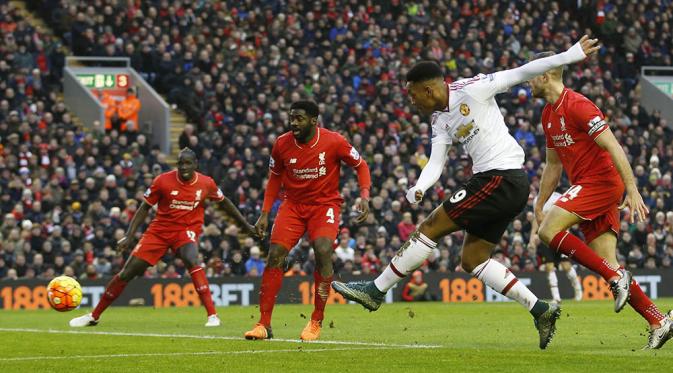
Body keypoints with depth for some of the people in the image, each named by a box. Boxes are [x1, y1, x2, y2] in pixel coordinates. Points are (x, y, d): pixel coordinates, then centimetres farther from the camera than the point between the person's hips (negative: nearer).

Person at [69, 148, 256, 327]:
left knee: (192, 260, -35)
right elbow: (145, 207, -3)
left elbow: (224, 202, 11)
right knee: (127, 273, -2)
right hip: (159, 230, 1)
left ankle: (212, 315, -32)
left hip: (187, 230, -1)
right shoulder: (163, 181, -11)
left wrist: (246, 225, 18)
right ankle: (94, 316, 13)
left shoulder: (206, 183, -7)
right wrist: (128, 235, -9)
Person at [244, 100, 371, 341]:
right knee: (275, 255, -13)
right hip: (293, 204, 3)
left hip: (325, 204, -3)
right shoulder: (282, 144, -6)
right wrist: (265, 214, 4)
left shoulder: (333, 142, -15)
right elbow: (274, 179, 10)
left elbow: (361, 166, -1)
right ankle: (264, 324, -5)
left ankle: (316, 322, -12)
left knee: (323, 251, -26)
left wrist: (364, 196, -16)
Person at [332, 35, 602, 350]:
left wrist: (571, 55, -7)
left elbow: (521, 73, -5)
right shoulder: (440, 121, 16)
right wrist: (419, 188, -15)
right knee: (472, 260, 10)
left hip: (500, 179, -9)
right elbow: (436, 162, 7)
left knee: (431, 227, -6)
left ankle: (375, 290, 0)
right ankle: (540, 310, 9)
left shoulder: (471, 90, -8)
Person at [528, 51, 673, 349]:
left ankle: (616, 277, -19)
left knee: (548, 231, -20)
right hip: (585, 187, 9)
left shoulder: (577, 106, -13)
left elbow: (613, 148, -18)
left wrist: (632, 191, -23)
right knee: (608, 265, -1)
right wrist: (539, 205, 23)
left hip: (601, 182, -9)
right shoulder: (548, 114, 16)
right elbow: (553, 166, 26)